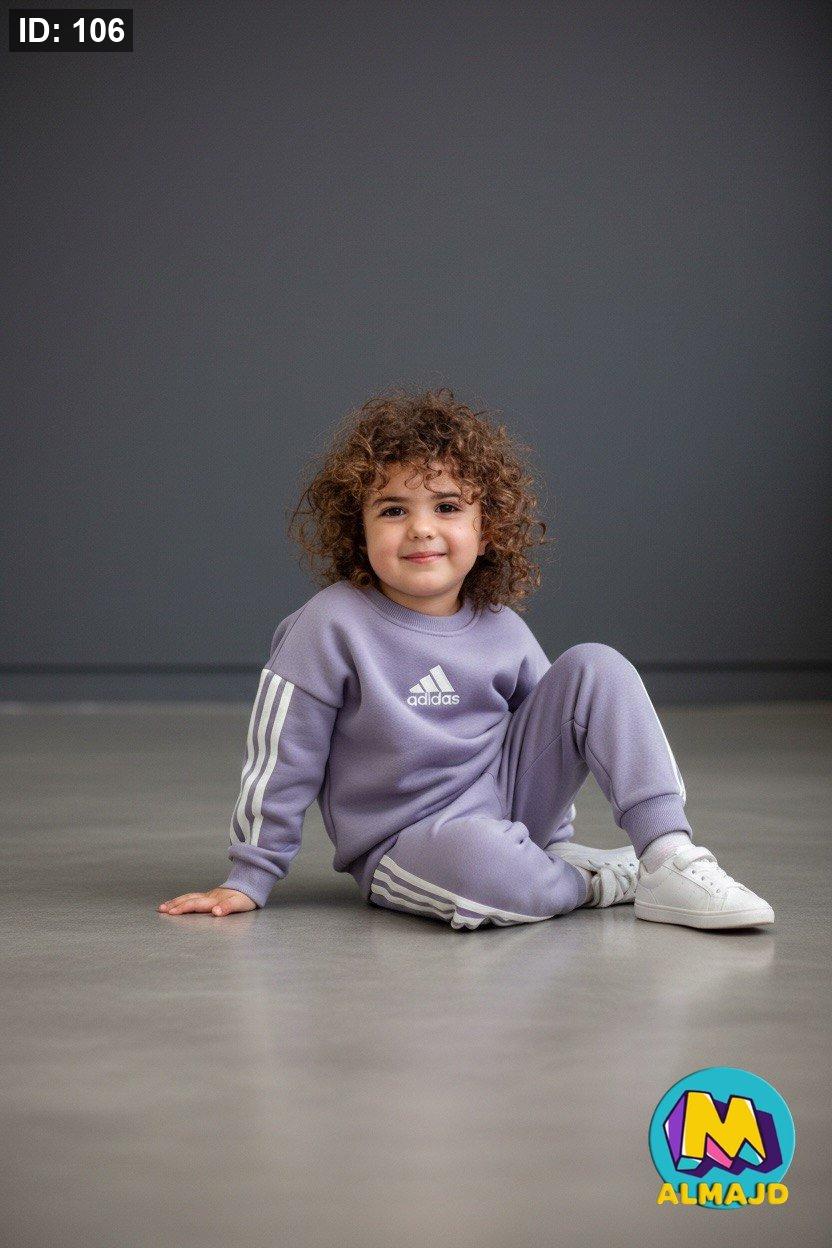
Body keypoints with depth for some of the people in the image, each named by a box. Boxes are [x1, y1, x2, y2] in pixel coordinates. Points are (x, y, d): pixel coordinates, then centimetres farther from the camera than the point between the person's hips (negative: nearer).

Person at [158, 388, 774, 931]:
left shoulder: (503, 631, 1)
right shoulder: (331, 627, -12)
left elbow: (543, 733, 18)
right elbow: (280, 759, -7)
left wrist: (556, 841, 20)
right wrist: (249, 880, -4)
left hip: (511, 803, 5)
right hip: (406, 843, -5)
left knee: (596, 666, -9)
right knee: (476, 855, -41)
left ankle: (669, 855, -18)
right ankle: (602, 879, -9)